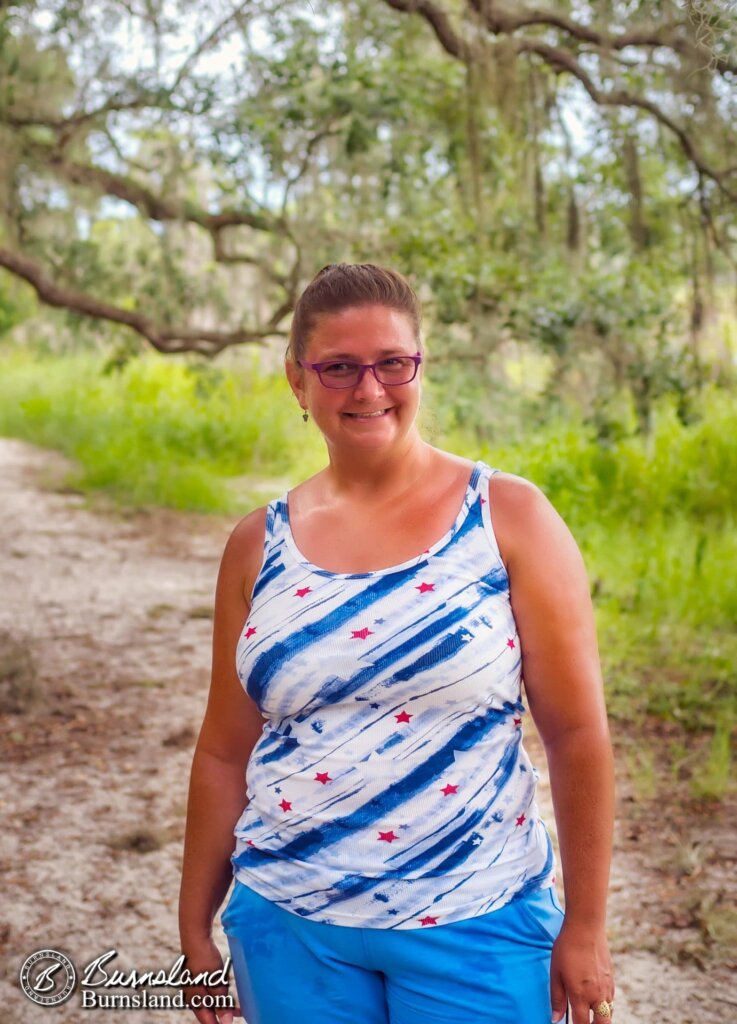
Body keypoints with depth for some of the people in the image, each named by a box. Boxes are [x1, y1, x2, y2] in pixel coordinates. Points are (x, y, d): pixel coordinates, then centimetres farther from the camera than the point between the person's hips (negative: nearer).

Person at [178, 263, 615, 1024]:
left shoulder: (509, 517, -7)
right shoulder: (258, 546, 1)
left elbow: (578, 733, -6)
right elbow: (225, 753, 7)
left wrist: (584, 928, -5)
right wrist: (195, 928, 11)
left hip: (473, 927, -2)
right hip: (291, 930, 3)